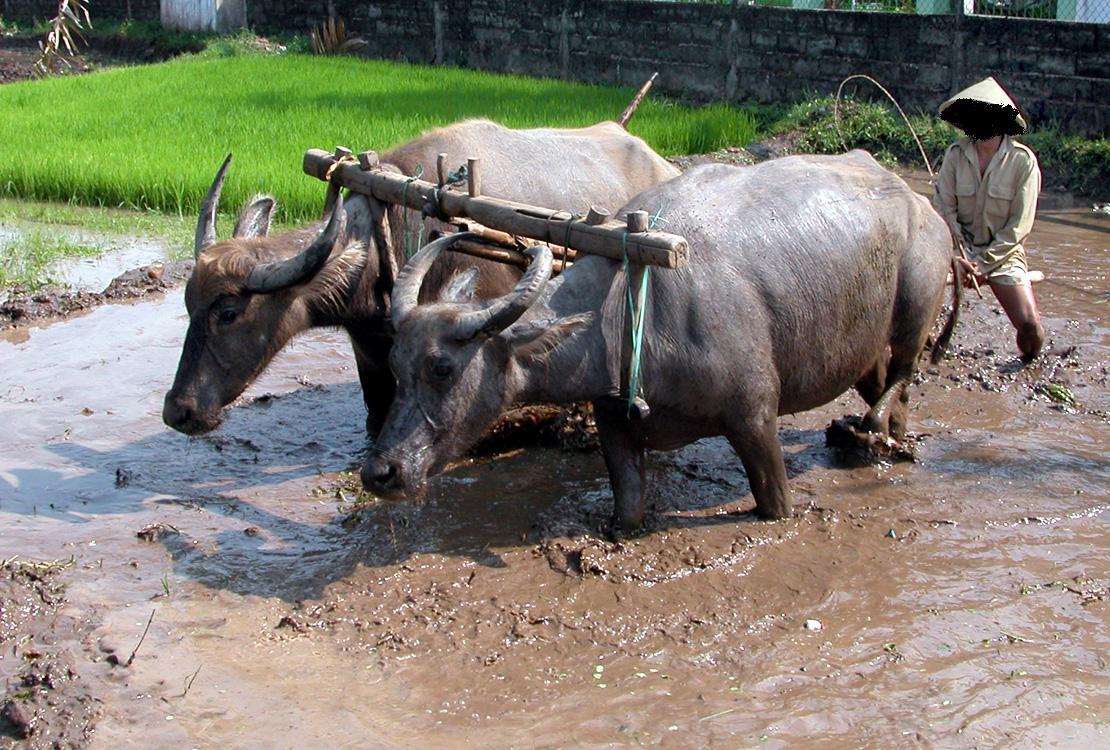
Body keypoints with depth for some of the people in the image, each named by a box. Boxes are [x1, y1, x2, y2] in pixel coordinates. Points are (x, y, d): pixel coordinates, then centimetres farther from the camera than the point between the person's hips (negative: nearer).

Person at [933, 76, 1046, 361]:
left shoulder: (1023, 160, -11)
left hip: (1003, 251, -2)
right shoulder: (956, 154, -5)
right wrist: (959, 257, -14)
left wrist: (985, 263, -15)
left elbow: (1020, 224, -10)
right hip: (959, 245, 2)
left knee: (1030, 325, -14)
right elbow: (944, 208, -4)